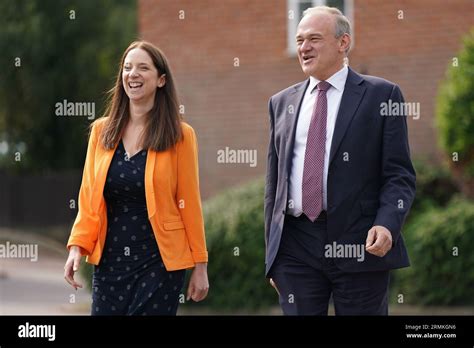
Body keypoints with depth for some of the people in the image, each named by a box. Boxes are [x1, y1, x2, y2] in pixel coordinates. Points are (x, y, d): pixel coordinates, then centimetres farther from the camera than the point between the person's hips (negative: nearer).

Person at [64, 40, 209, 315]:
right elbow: (89, 197, 7)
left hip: (158, 261, -3)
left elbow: (189, 203, -2)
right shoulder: (102, 131, 5)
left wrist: (200, 265, -3)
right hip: (109, 259, 3)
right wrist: (77, 246, -5)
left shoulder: (179, 136, -3)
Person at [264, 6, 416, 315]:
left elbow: (399, 175, -2)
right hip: (295, 245, 4)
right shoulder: (282, 102, 15)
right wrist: (272, 250, 13)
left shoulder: (381, 95, 2)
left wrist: (387, 225, -19)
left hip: (360, 243, -4)